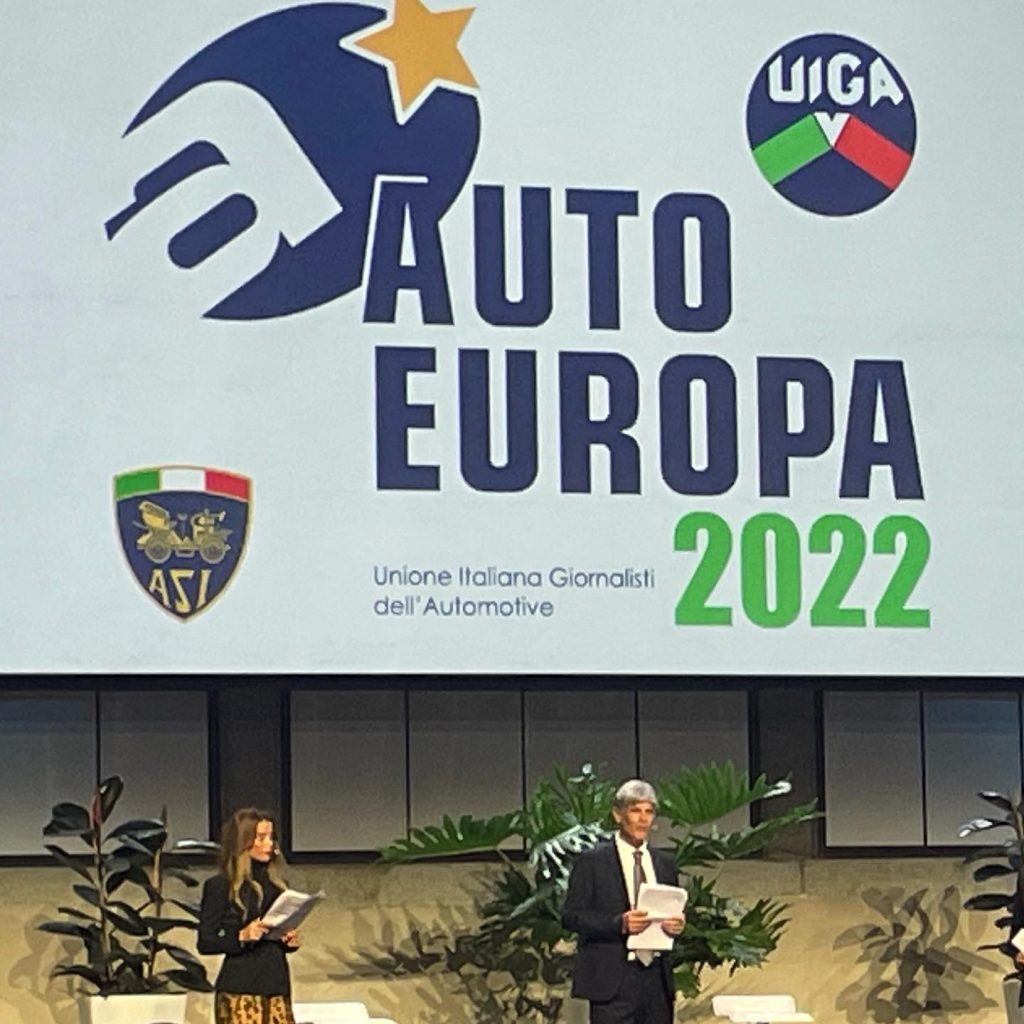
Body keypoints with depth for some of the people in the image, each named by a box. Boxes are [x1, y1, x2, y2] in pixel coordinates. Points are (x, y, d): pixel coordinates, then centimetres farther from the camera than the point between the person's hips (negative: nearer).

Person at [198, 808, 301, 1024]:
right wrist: (242, 936, -20)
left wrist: (291, 941, 2)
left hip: (277, 983, 6)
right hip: (240, 988, -6)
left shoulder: (276, 884, 16)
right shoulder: (219, 886, -1)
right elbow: (205, 943, -5)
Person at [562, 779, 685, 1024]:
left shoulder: (665, 864, 15)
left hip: (657, 979, 5)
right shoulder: (592, 861, 0)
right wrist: (619, 924, -20)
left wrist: (676, 924, -4)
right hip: (613, 981, -5)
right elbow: (571, 916, -5)